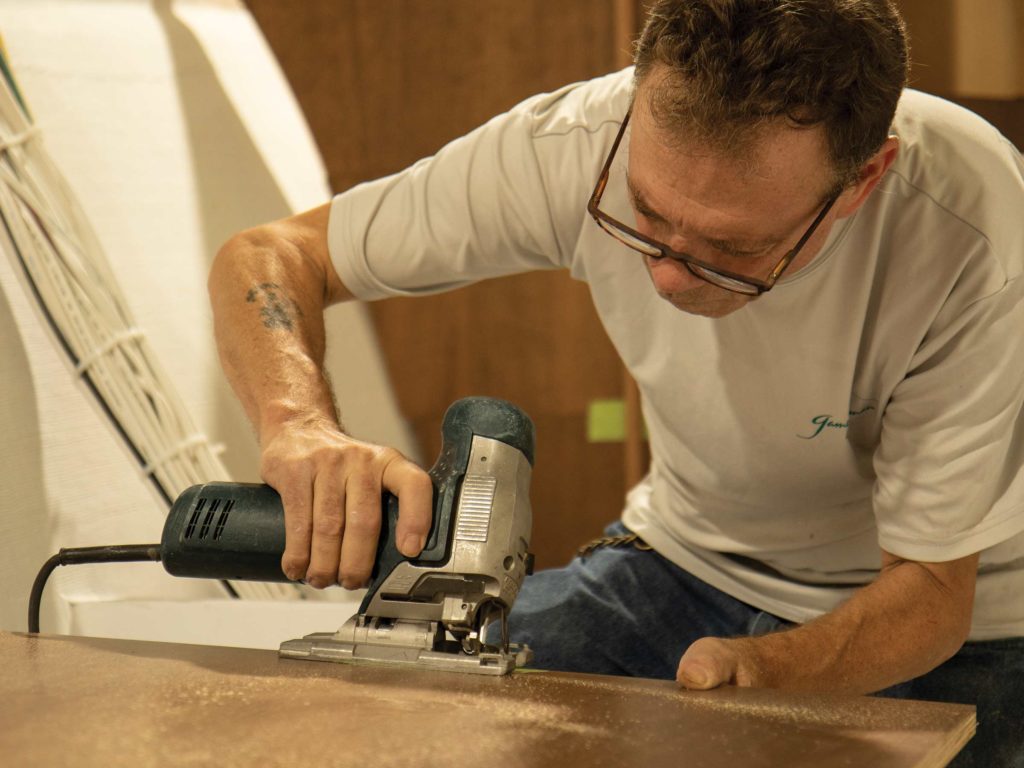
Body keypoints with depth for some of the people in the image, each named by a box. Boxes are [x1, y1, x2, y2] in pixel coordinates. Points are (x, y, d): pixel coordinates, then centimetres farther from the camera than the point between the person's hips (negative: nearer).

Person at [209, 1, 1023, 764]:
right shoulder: (584, 144, -25)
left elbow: (932, 588, -23)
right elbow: (268, 255, -16)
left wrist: (758, 671, -43)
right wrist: (301, 426, -36)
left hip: (944, 608, 0)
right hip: (689, 562, 1)